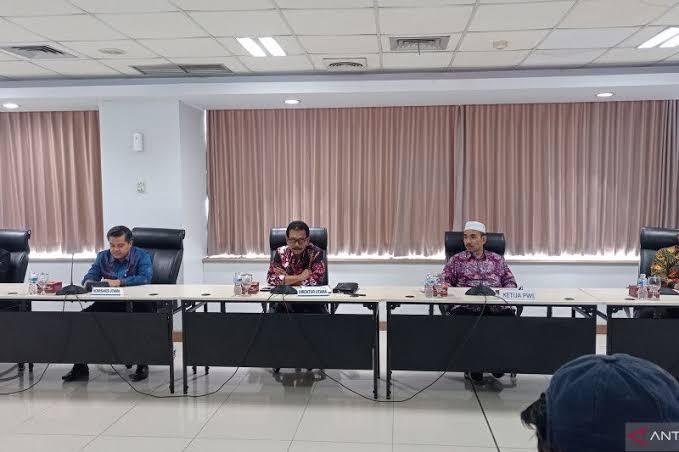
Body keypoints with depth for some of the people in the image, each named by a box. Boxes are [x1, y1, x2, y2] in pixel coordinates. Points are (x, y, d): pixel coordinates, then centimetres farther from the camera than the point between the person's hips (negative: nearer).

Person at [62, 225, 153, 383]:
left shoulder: (142, 256, -2)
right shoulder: (103, 256, 13)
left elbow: (145, 278, -19)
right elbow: (91, 275, 5)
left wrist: (118, 282, -29)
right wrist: (89, 282, -21)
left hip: (136, 303, -5)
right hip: (109, 304, 5)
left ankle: (142, 366, -13)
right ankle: (80, 368, -2)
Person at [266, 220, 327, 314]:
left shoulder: (316, 253, -9)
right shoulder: (281, 252, -3)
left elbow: (315, 282, -19)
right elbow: (271, 278, -13)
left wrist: (286, 278, -12)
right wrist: (300, 277, -18)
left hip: (312, 303, -1)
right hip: (285, 303, 1)